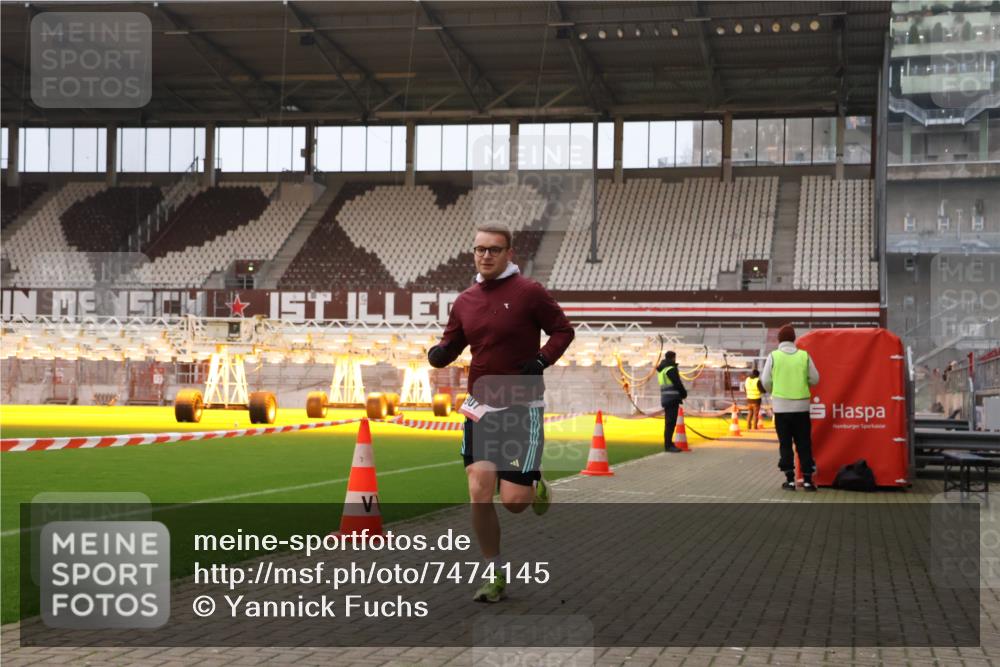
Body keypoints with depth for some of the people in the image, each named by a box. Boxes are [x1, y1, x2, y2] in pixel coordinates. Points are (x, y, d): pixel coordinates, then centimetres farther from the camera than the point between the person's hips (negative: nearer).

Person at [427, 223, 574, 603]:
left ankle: (535, 488, 31)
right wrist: (438, 354, -9)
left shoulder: (529, 293, -7)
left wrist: (542, 361, -16)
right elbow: (450, 347, 14)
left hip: (523, 409, -4)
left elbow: (563, 330, 0)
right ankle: (495, 576, 11)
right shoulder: (465, 302, 7)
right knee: (479, 492, -5)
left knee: (513, 501, -8)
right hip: (480, 409, 4)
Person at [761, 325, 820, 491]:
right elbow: (815, 379, 1)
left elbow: (766, 381, -3)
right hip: (801, 405, 1)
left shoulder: (773, 356, -5)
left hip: (781, 406, -1)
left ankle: (790, 479, 5)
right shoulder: (804, 355, -1)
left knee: (785, 443, 6)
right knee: (804, 443, 8)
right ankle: (807, 479, 6)